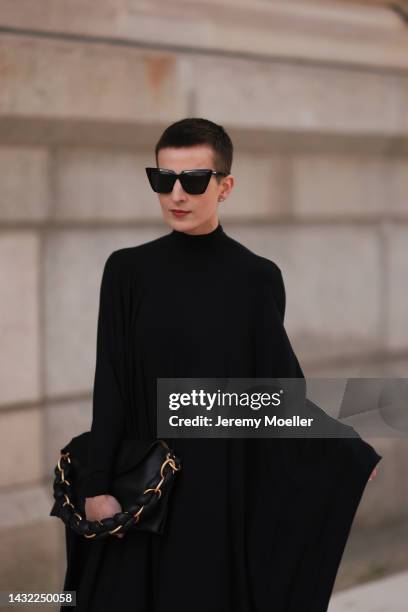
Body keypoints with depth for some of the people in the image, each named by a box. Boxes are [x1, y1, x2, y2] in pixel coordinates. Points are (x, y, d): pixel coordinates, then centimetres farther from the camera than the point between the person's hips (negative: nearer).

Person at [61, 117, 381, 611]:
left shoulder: (257, 277, -2)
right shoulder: (127, 270, -1)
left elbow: (277, 381, 1)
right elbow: (110, 384, -2)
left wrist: (359, 458, -5)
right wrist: (98, 485, -6)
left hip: (229, 476, 0)